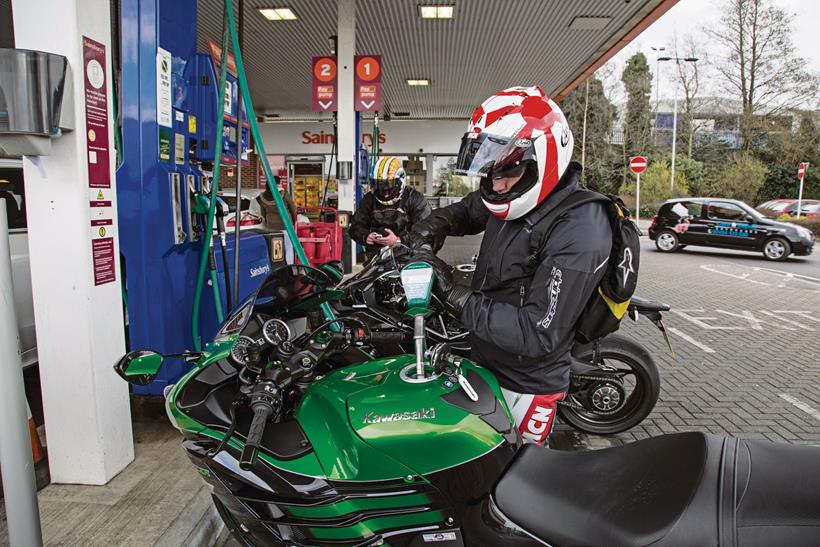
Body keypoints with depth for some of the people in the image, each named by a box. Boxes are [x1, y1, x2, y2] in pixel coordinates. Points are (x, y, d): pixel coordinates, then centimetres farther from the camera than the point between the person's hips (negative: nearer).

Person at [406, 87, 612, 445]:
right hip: (483, 362, 8)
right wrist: (432, 226, -6)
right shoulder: (519, 198, -4)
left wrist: (457, 297, -31)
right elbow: (466, 210, 17)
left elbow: (538, 334, -31)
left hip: (524, 388, -8)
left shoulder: (579, 234, -30)